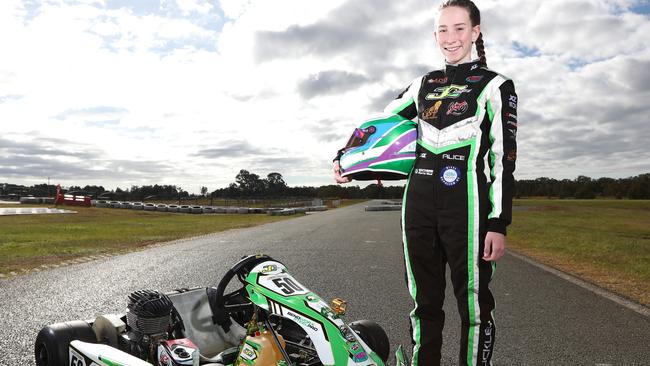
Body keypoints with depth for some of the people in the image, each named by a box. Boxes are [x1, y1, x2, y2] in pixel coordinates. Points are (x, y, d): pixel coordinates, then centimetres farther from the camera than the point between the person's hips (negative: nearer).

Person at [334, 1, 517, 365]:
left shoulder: (495, 85, 3)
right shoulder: (424, 84, 17)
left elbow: (504, 157, -3)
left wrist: (499, 223, -10)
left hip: (466, 205, -4)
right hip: (419, 204, 5)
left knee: (474, 302, 0)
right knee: (424, 300, 11)